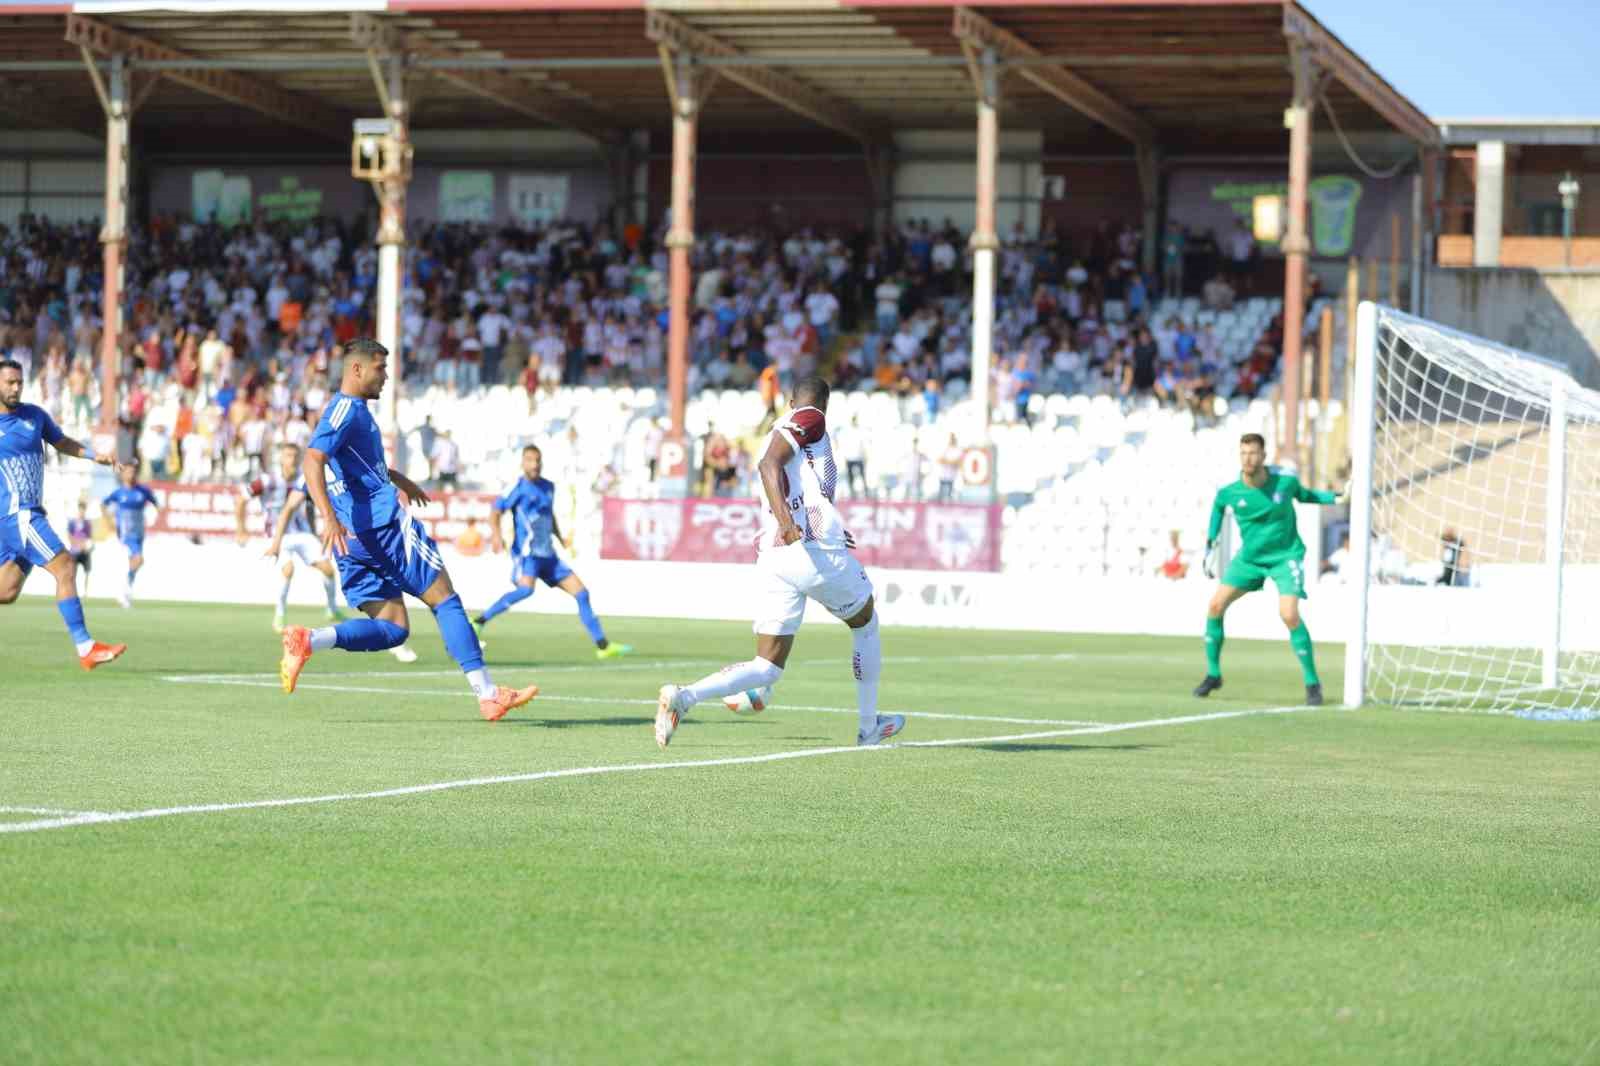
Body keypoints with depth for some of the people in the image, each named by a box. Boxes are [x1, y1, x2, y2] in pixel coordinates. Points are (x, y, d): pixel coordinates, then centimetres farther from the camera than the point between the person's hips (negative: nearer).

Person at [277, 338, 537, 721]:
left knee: (392, 629, 5)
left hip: (356, 541, 10)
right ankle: (487, 695, -4)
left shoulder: (353, 411, 22)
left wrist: (397, 479, 55)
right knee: (445, 600, -3)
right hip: (384, 523, -10)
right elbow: (312, 462, -23)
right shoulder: (345, 409, -9)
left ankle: (308, 641, -14)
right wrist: (328, 515, -35)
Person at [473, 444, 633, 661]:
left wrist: (560, 538, 18)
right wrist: (496, 534, -27)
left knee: (581, 592, 3)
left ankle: (603, 645, 7)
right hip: (526, 552, -7)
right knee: (525, 589, -34)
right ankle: (479, 623, -24)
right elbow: (496, 511, -10)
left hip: (547, 555, 7)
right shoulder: (520, 488, -5)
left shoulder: (548, 486, 15)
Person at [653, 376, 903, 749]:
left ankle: (683, 696, -18)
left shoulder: (782, 431, 26)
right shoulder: (811, 421, 2)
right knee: (866, 624, 22)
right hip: (816, 550, -7)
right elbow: (769, 463, -16)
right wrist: (784, 517, -29)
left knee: (766, 669, 4)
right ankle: (869, 726, 27)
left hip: (772, 559, 7)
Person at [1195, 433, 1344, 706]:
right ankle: (1213, 674, 14)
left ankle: (1312, 682, -7)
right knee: (1216, 605, -4)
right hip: (1249, 557, 3)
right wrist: (1210, 545, 12)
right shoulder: (1229, 492, -14)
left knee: (1289, 615, -21)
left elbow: (1304, 494, 7)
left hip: (1286, 556, -3)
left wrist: (1338, 498, -4)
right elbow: (1218, 506, 12)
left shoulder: (1285, 480, -17)